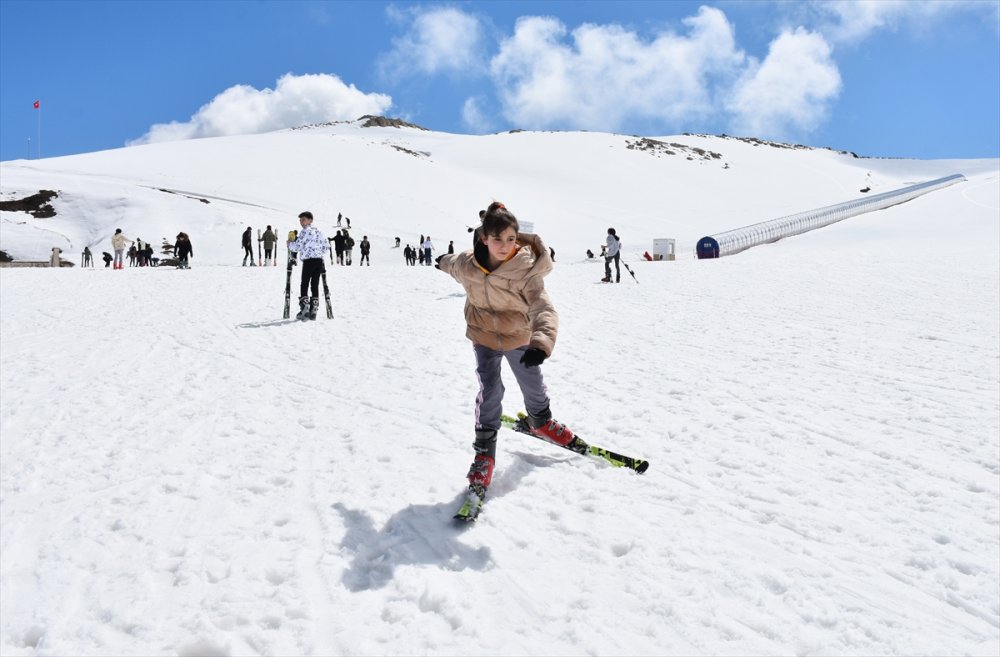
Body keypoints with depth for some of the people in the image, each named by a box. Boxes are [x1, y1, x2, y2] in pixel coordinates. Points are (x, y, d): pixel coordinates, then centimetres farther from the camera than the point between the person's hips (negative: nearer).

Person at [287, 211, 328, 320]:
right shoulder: (318, 231, 15)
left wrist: (289, 244, 10)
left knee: (304, 285, -1)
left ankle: (304, 310, -9)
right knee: (315, 286, 7)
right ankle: (313, 310, 5)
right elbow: (326, 245, 19)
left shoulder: (305, 231, -6)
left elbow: (296, 247, -9)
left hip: (308, 261, -6)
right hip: (319, 261, 6)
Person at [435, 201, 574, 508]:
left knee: (533, 386, 16)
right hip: (484, 337, 0)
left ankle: (541, 423, 50)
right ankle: (485, 451, 5)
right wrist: (444, 262, 30)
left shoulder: (527, 270, -31)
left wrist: (542, 342, -63)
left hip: (519, 338, 0)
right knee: (490, 391, -14)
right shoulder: (466, 264, -22)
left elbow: (543, 307, -44)